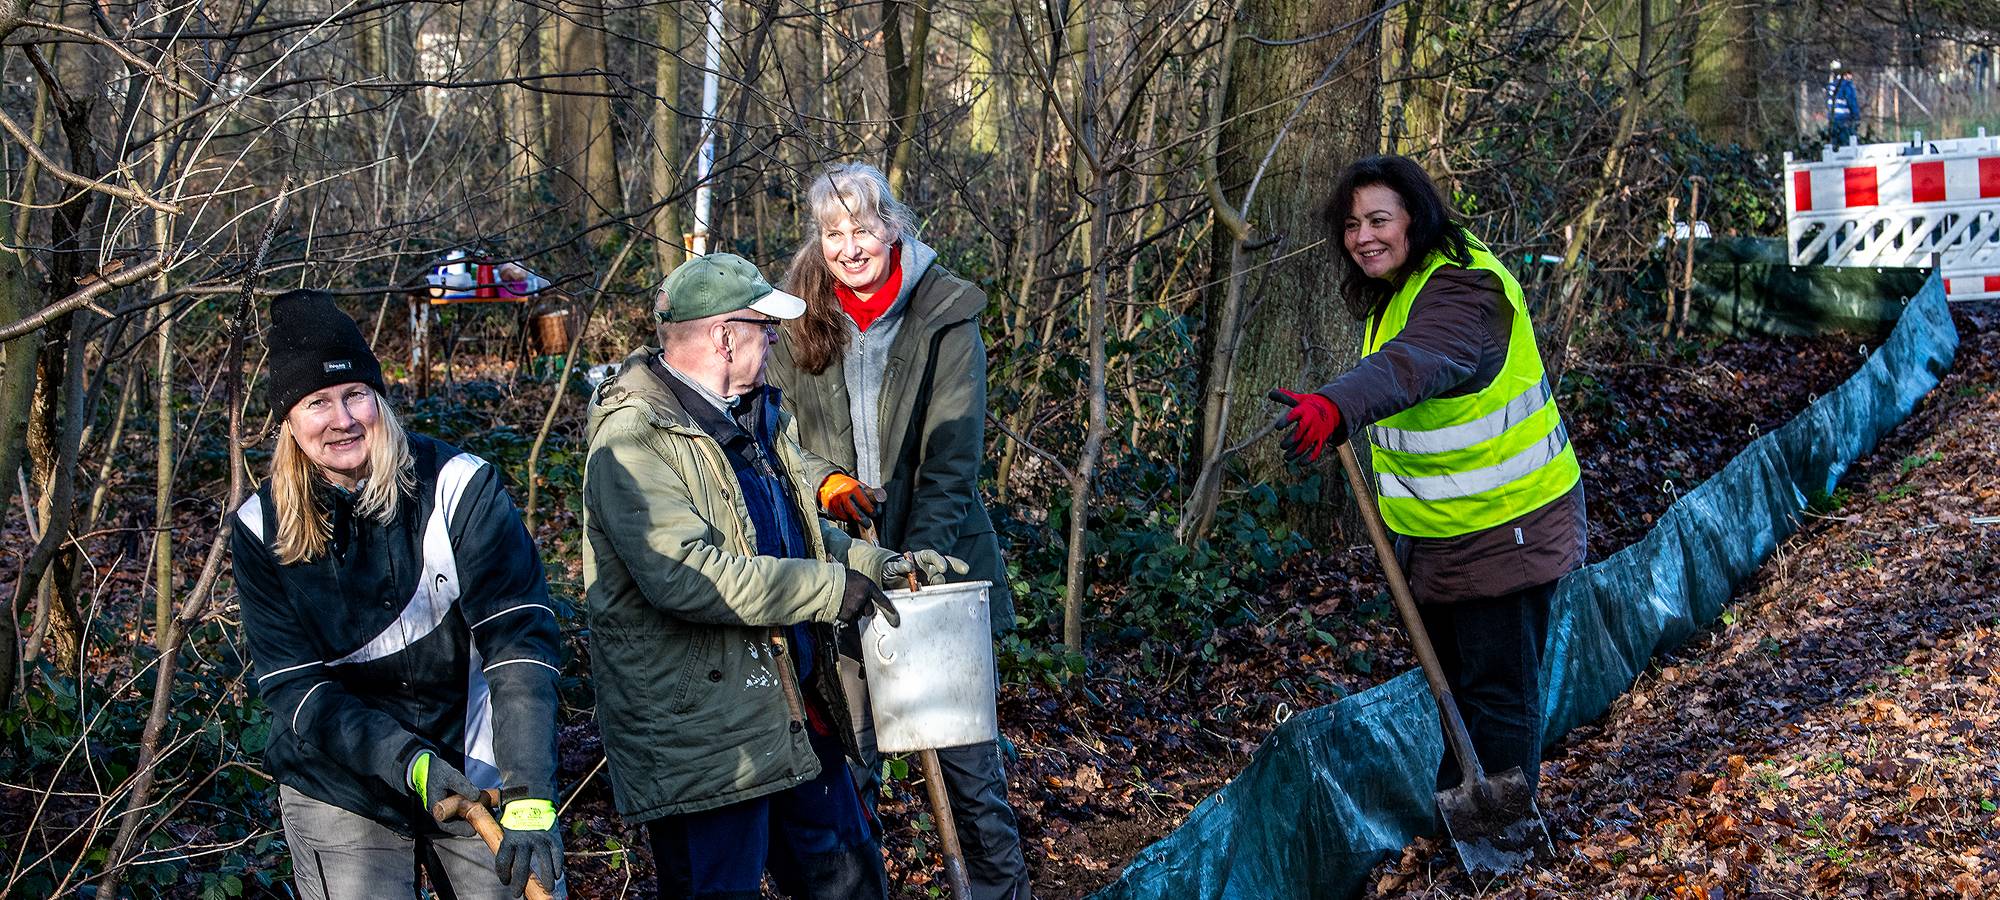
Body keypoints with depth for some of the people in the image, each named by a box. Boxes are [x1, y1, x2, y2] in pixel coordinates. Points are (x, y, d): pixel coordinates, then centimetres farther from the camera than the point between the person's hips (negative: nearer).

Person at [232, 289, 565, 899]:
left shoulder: (458, 487, -12)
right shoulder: (261, 530, -6)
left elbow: (520, 642, -19)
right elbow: (293, 688, -9)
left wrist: (530, 802, -29)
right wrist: (409, 763, -25)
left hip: (478, 773, -1)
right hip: (339, 792, 1)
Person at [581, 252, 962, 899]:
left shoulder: (757, 416, 14)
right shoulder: (633, 441, -18)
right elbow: (685, 574, -30)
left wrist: (880, 565, 6)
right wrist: (832, 589, -25)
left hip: (798, 716, 9)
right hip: (701, 737, -9)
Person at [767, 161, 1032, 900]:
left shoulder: (945, 315, -7)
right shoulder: (801, 322, 3)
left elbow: (952, 458, -10)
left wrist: (918, 561, -19)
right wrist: (826, 485, -11)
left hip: (939, 560, -2)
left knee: (964, 748, 3)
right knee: (847, 755, 9)